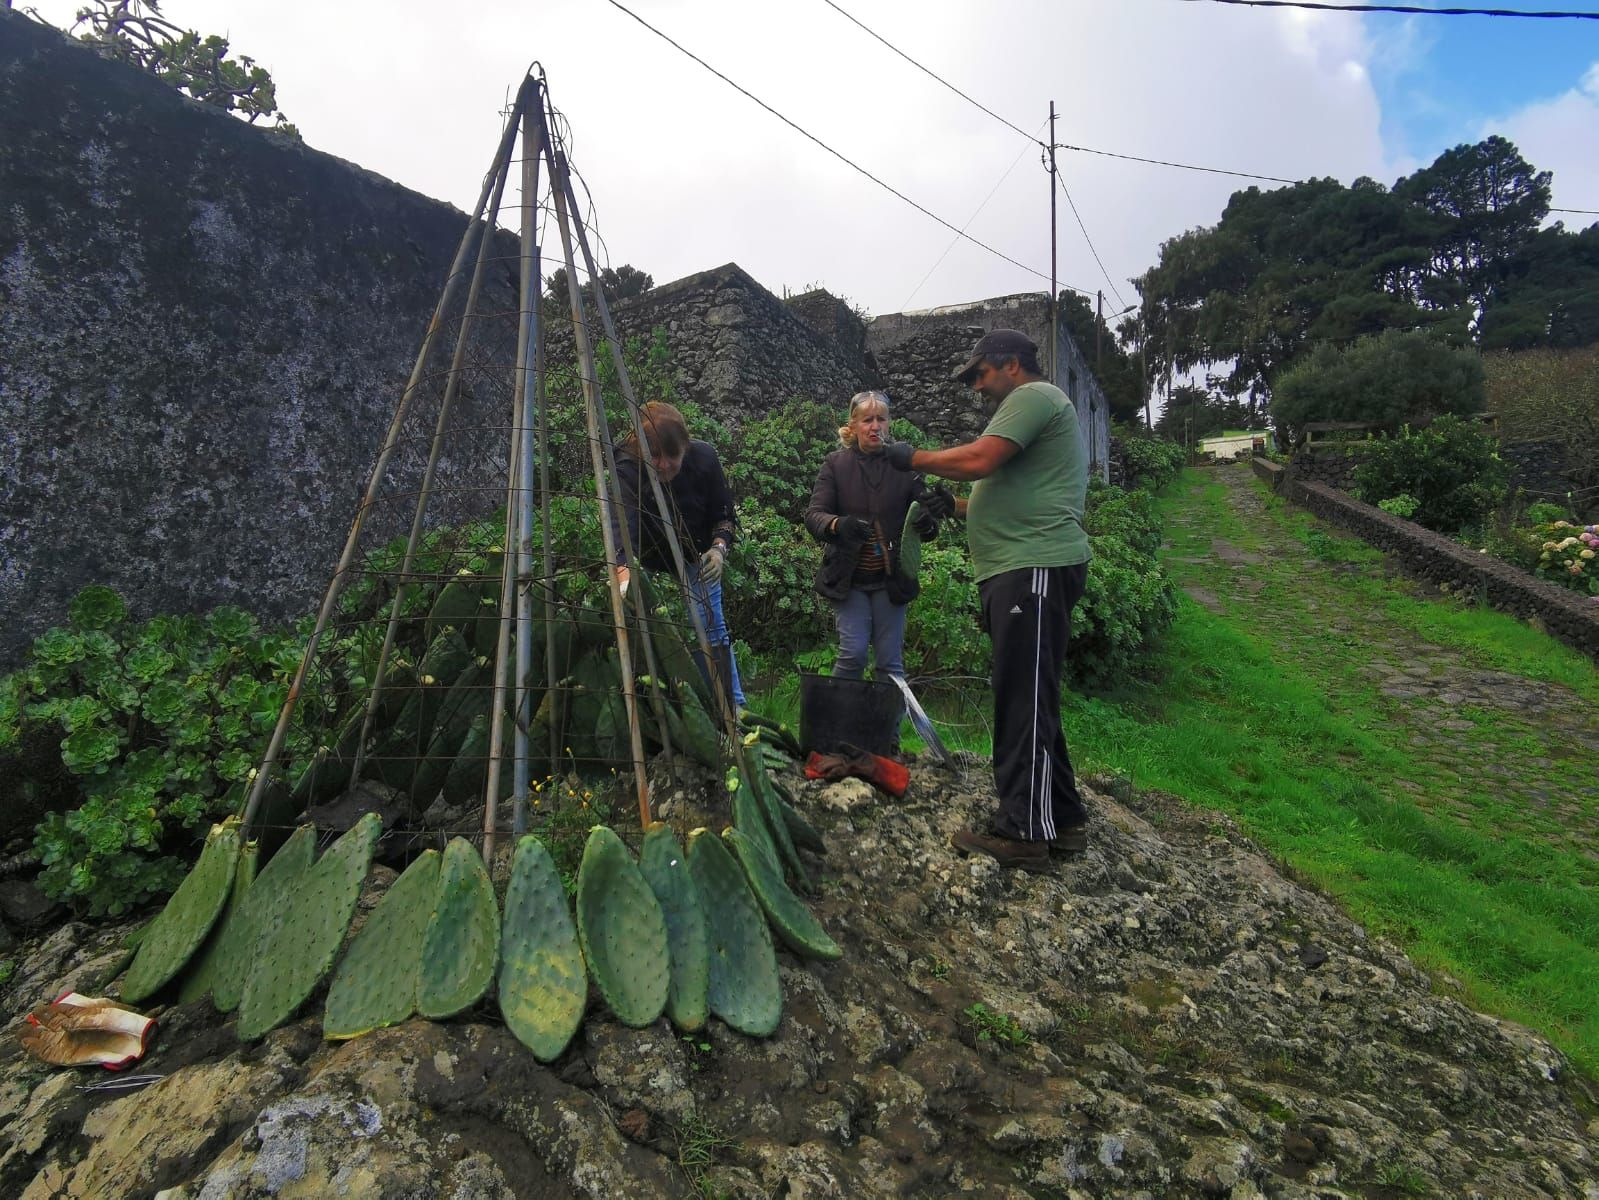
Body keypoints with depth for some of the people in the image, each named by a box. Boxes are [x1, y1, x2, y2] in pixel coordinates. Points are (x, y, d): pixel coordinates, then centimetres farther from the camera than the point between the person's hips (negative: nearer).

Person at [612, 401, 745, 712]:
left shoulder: (704, 457, -23)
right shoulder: (627, 471, -33)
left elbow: (724, 514, -9)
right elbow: (622, 529, -49)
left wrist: (719, 548, -28)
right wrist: (625, 579, -67)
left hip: (696, 561, 2)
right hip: (651, 566, -1)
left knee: (712, 628, 1)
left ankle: (733, 707, 17)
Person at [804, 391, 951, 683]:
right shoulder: (835, 464, 1)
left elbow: (923, 529, 0)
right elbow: (813, 515, -9)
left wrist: (927, 521, -25)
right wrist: (839, 525, -32)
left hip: (891, 579, 1)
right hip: (848, 577, -1)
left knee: (890, 661, 2)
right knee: (853, 653, -10)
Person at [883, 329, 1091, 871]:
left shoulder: (1034, 396, -4)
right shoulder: (1034, 406, 28)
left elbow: (979, 460, -17)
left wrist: (915, 459, -3)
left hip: (1036, 566, -11)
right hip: (1021, 569, 11)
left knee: (1025, 702, -9)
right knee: (1027, 700, 13)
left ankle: (1025, 832, -4)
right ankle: (1062, 819, 20)